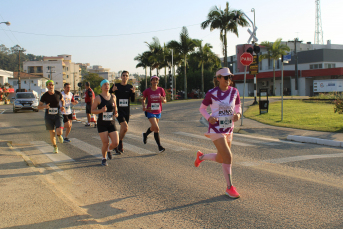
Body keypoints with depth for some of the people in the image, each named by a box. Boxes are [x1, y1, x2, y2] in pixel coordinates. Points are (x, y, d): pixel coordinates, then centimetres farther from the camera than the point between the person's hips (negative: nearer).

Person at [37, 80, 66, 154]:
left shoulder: (58, 93, -4)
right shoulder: (44, 96, -6)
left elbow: (62, 101, 17)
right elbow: (39, 106, 0)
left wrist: (62, 106, -4)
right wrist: (44, 106, -22)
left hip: (58, 115, 0)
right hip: (49, 116, 0)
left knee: (59, 132, -18)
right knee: (52, 133, 4)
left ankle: (59, 135, 22)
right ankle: (55, 147, 30)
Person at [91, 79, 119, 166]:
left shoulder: (113, 97, 7)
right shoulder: (98, 98, -4)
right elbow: (92, 110, -4)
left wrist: (116, 113, 4)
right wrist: (101, 110, -21)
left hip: (111, 123, 3)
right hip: (102, 124, -3)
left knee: (115, 143, -5)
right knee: (105, 143, -7)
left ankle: (109, 150, 31)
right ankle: (104, 158, 21)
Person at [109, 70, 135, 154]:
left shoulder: (130, 87, 6)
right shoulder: (116, 86, -1)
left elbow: (132, 100, 4)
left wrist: (133, 92, -14)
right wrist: (112, 90, -19)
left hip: (126, 111, 4)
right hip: (118, 110, -4)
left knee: (123, 129, 11)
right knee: (125, 128, -19)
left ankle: (118, 146, 29)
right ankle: (120, 143, 3)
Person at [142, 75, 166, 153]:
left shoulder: (161, 90, -2)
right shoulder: (147, 91, -7)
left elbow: (165, 101, 2)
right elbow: (143, 99, 9)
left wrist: (162, 99, -21)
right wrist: (144, 106, -10)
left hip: (158, 112, 4)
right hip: (150, 112, -4)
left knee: (153, 127, 21)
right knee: (156, 128, -15)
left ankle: (145, 134, 54)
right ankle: (159, 146, -8)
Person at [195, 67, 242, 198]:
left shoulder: (234, 92, 1)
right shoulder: (211, 93, -8)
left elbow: (238, 107, 12)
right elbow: (202, 108, 3)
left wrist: (238, 114, -11)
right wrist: (209, 118, -17)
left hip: (229, 130, 6)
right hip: (216, 130, -6)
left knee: (221, 159, 15)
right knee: (228, 157, -13)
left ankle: (201, 156, 45)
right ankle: (230, 187, 4)